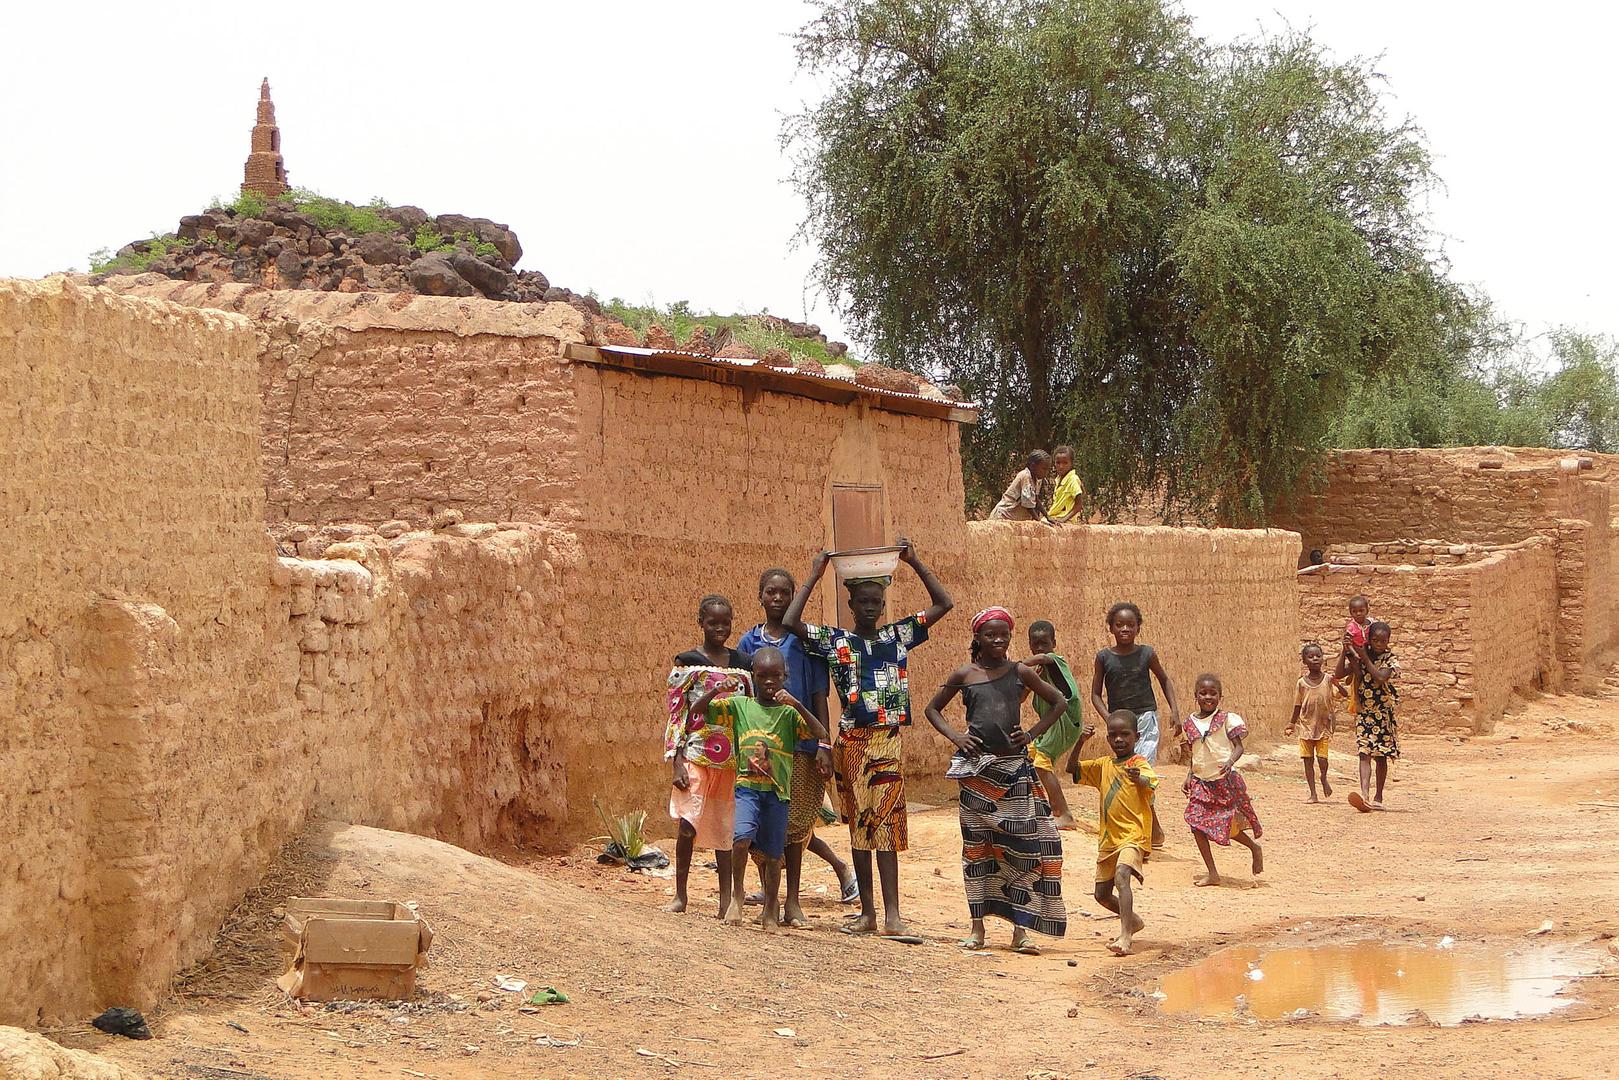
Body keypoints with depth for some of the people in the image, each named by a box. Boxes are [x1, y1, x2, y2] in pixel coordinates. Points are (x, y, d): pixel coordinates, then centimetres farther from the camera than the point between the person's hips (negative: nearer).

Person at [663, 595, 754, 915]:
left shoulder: (742, 663, 10)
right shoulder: (688, 663, 0)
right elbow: (676, 715, -2)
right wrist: (677, 762, -9)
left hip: (732, 760, 3)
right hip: (697, 755, -3)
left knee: (726, 828, 6)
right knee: (687, 824, -10)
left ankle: (726, 900, 11)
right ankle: (680, 894, 3)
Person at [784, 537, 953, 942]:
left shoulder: (898, 636, 9)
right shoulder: (836, 641, 2)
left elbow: (944, 604, 11)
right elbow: (790, 622, -11)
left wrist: (914, 562, 3)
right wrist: (814, 576, -6)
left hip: (887, 741, 0)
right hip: (851, 741, 0)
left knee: (886, 825, -5)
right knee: (860, 827, 6)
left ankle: (892, 917, -10)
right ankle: (868, 912, 12)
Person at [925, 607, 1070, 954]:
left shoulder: (1021, 673, 4)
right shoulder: (964, 675, 4)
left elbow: (1059, 702, 13)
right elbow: (933, 708, 14)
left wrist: (1032, 734, 2)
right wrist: (954, 736, -2)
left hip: (1015, 768, 0)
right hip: (976, 768, 0)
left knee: (1023, 846, -5)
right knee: (976, 845, 4)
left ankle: (1020, 929, -1)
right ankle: (977, 927, 10)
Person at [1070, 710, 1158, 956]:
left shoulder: (1139, 763, -7)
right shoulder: (1104, 766, 13)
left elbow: (1149, 783, -27)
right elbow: (1072, 768, 9)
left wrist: (1139, 778, -51)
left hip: (1133, 835, -8)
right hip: (1108, 838, 8)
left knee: (1122, 876, -32)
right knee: (1102, 894, 15)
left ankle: (1125, 936, -40)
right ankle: (1134, 921, 41)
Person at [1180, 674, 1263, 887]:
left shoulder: (1226, 719, -5)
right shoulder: (1191, 723, 8)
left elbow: (1238, 746, -8)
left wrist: (1231, 761, -27)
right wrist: (1189, 776, 8)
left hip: (1225, 780, -4)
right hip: (1201, 782, 4)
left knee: (1230, 825, 0)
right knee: (1197, 823, -7)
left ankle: (1254, 847, 32)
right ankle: (1212, 873, 0)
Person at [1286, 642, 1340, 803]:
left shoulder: (1328, 680, -3)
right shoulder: (1302, 682, 1)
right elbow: (1297, 706, 10)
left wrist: (1337, 685, -31)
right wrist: (1291, 725, 13)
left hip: (1323, 726, -2)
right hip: (1306, 726, 2)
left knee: (1322, 759, -10)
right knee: (1308, 760, 3)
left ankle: (1324, 778, 23)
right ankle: (1313, 794, 11)